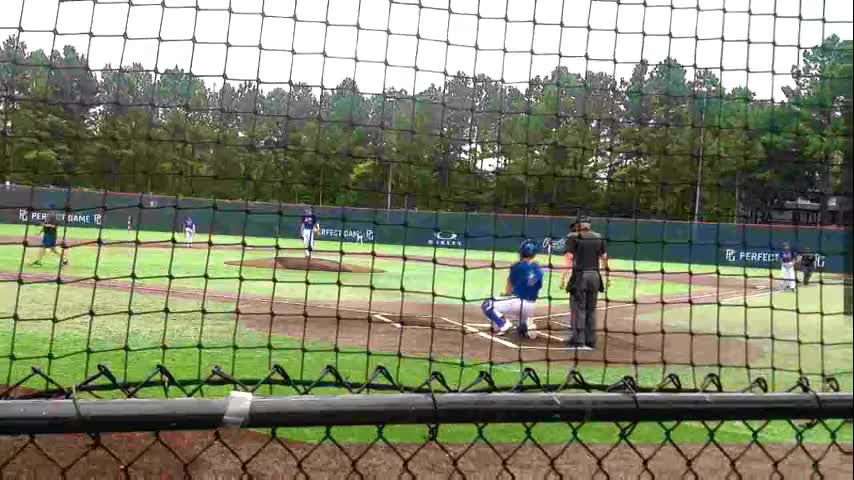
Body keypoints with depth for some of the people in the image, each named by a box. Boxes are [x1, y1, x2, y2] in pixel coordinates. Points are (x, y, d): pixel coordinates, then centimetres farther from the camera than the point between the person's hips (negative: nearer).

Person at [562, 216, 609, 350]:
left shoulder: (573, 237, -3)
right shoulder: (599, 237, 11)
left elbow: (569, 258, -12)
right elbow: (604, 258, 11)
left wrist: (564, 277, -14)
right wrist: (608, 276, 17)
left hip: (580, 275, -5)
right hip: (595, 276, 5)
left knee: (578, 309, 1)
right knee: (591, 309, 12)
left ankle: (578, 340, 0)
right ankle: (590, 341, 16)